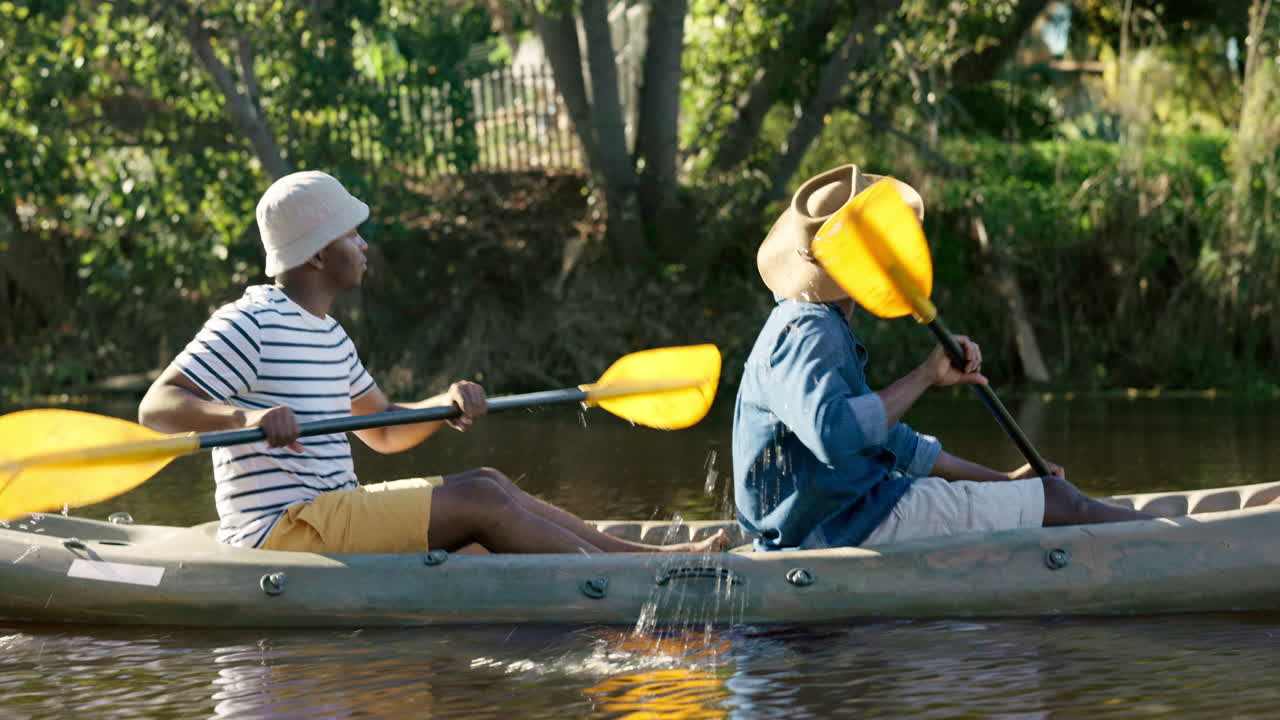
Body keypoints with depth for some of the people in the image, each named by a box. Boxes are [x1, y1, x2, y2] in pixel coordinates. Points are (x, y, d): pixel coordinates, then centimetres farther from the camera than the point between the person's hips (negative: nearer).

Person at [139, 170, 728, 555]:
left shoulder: (326, 335, 19)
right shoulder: (250, 324, -12)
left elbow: (384, 432, 23)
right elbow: (157, 406, -20)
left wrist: (446, 406, 2)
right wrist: (246, 416, -37)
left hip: (326, 510, 10)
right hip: (282, 531, -10)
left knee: (486, 484, 2)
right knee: (481, 500, -14)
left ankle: (629, 551, -3)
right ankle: (648, 568, -11)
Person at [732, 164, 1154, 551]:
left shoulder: (817, 328, 19)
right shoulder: (808, 335, -17)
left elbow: (887, 439, 26)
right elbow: (834, 435, -37)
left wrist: (1004, 481, 26)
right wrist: (925, 377, -25)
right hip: (848, 527, -11)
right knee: (1056, 500, 0)